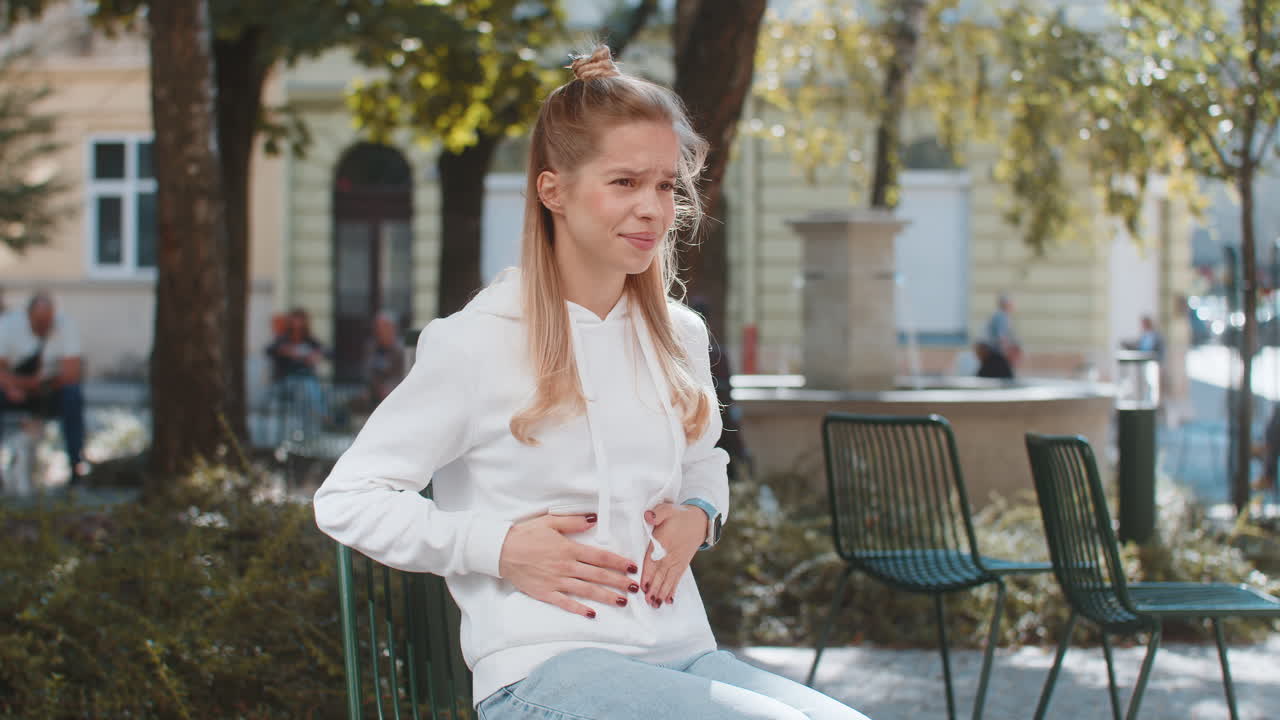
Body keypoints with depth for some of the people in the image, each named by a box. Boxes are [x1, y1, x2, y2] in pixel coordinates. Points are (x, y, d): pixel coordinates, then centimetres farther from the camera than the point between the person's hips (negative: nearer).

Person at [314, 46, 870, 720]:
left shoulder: (680, 337, 12)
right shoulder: (476, 343, -5)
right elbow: (346, 499, -2)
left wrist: (697, 516, 7)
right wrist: (501, 547, -11)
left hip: (684, 655, 6)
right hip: (545, 665, -6)